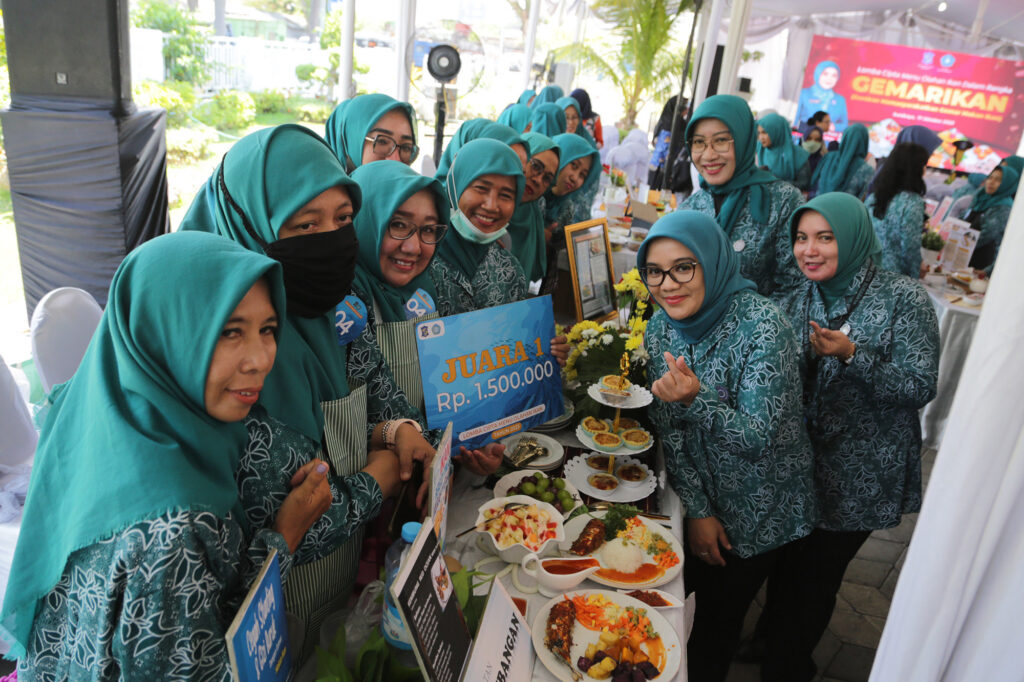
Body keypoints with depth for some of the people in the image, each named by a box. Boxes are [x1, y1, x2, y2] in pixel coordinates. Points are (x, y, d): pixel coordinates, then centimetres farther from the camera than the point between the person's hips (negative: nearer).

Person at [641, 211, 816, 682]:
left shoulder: (762, 325, -27)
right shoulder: (660, 329, -8)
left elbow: (758, 437, -28)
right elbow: (670, 431, -4)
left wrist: (696, 400, -45)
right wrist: (697, 510, -7)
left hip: (757, 510, -5)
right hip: (700, 499, 5)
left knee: (720, 613, 13)